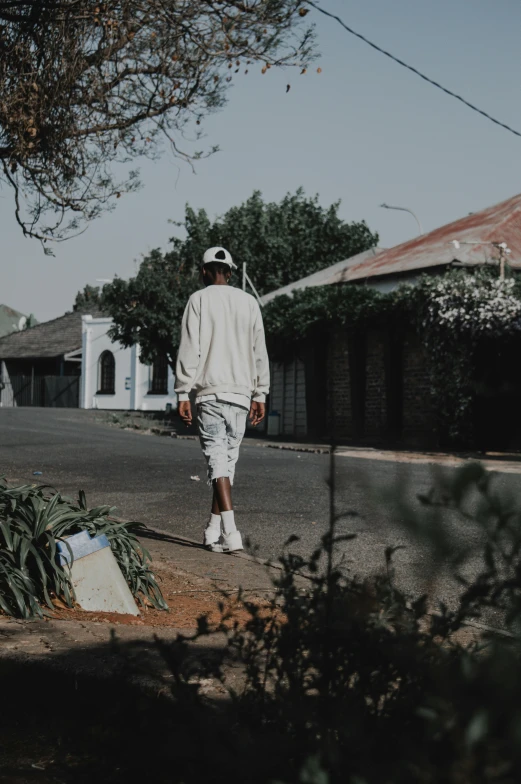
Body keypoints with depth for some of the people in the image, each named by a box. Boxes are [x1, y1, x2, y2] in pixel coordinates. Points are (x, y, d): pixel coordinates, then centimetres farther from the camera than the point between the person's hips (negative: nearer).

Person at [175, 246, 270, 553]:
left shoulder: (199, 300, 1)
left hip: (210, 392, -4)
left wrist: (184, 394, -4)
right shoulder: (249, 302, 11)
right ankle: (214, 529, 16)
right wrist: (260, 394, 14)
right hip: (241, 391, 4)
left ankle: (230, 531, -19)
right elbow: (259, 352, 10)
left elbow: (189, 350, -5)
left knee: (218, 457, -7)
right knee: (229, 458, 11)